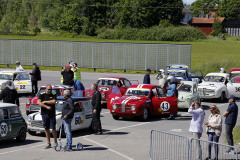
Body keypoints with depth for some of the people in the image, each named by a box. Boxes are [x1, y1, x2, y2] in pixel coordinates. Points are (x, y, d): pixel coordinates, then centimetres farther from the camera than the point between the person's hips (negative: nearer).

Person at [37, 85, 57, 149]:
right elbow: (38, 102, -9)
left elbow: (54, 101, -14)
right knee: (46, 129, 5)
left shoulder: (53, 95, 5)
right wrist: (46, 106, -15)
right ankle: (48, 143, 12)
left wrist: (45, 101, -9)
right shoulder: (42, 95, 6)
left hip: (52, 114, -1)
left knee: (53, 128, -6)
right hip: (44, 114, 2)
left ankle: (55, 142, 12)